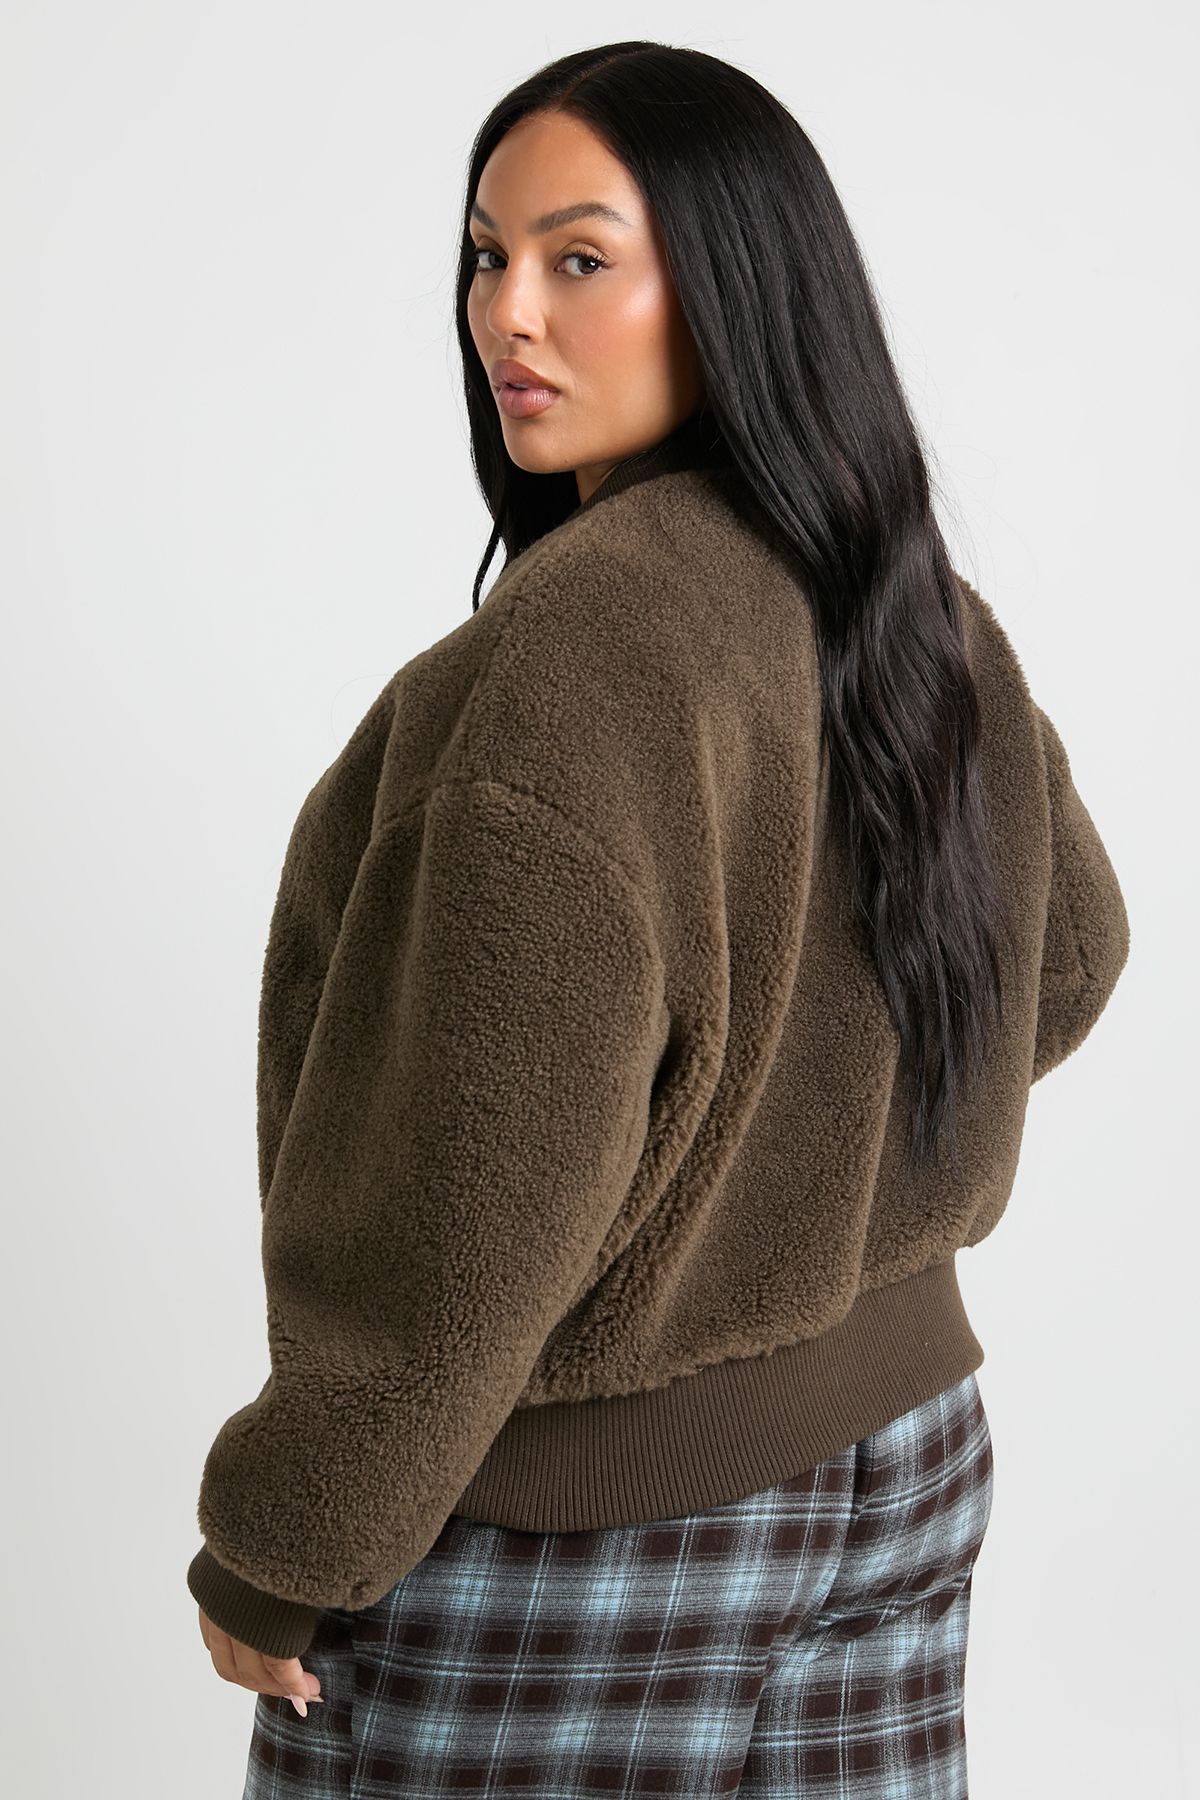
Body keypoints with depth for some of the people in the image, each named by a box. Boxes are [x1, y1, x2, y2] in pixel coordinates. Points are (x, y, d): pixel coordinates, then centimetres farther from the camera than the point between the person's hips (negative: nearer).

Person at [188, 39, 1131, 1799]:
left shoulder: (582, 640, -25)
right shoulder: (922, 611, 1)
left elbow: (488, 1192, -26)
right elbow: (1067, 954, 17)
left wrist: (278, 1553, -13)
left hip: (568, 1533, -7)